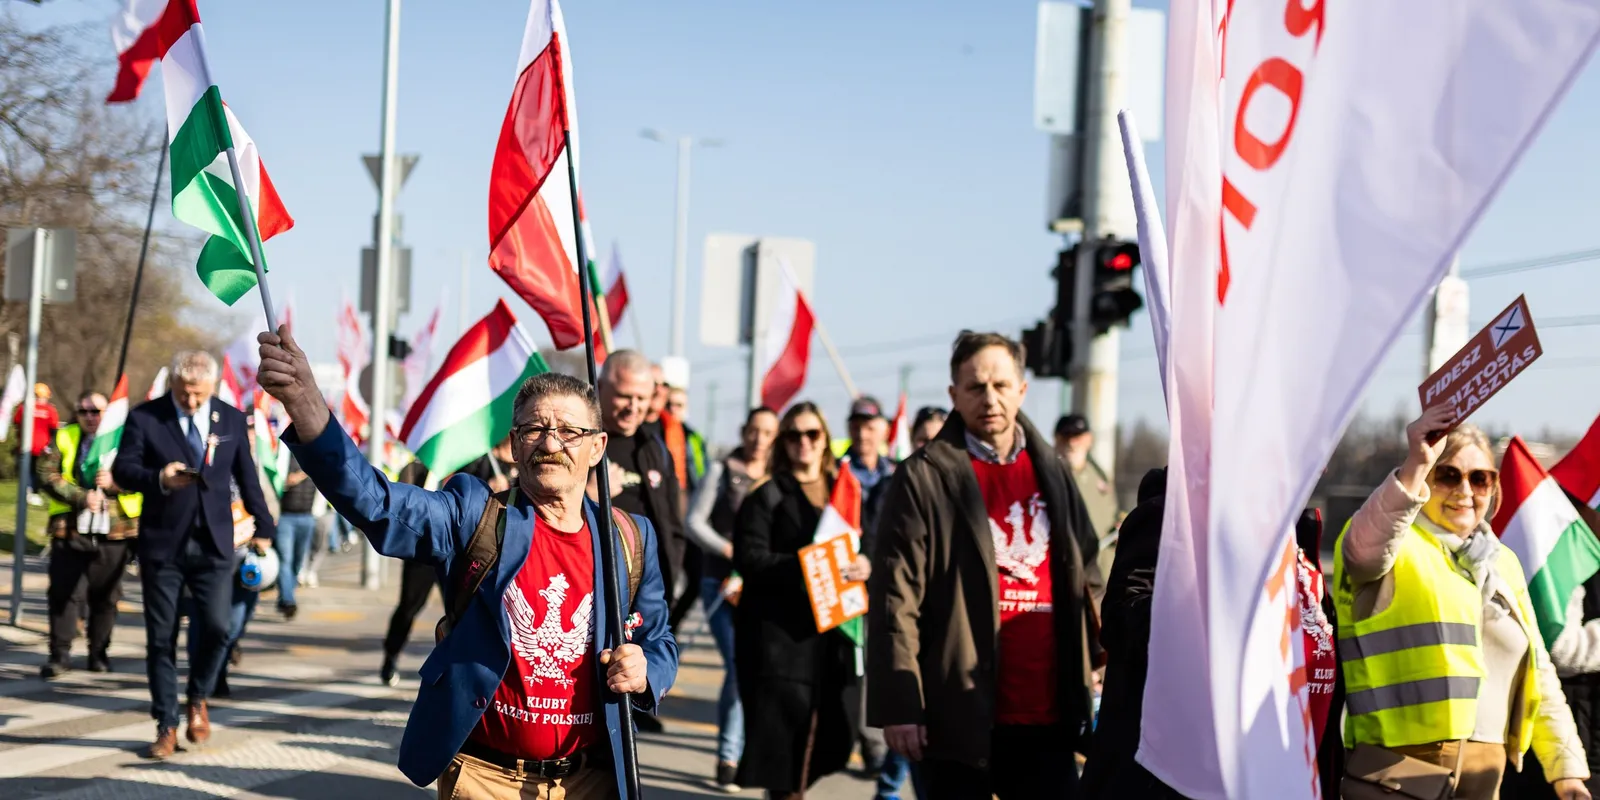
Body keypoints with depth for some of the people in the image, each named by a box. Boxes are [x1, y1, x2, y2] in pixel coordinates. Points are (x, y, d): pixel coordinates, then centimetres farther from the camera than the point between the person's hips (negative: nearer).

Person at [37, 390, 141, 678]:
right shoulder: (64, 439, 8)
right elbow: (47, 476, -3)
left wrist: (115, 482, -19)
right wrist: (81, 496, -15)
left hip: (114, 534, 0)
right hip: (70, 532, 0)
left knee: (106, 597, 7)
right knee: (64, 594, -4)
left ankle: (99, 653, 18)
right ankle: (60, 654, 2)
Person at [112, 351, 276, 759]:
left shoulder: (232, 420, 7)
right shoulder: (144, 418, -2)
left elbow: (247, 477, 14)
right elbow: (122, 469, -7)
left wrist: (263, 527, 18)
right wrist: (158, 479, -26)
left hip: (214, 545, 1)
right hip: (162, 544, -1)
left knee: (216, 628, -8)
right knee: (161, 637, 2)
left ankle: (198, 700, 20)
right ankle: (166, 726, 12)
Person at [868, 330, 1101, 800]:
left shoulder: (1052, 473, 12)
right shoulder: (925, 478, -4)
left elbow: (1087, 581, 16)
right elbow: (895, 599, -8)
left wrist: (1093, 679, 9)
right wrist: (899, 706, -14)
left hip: (1045, 717, 4)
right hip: (961, 718, -4)